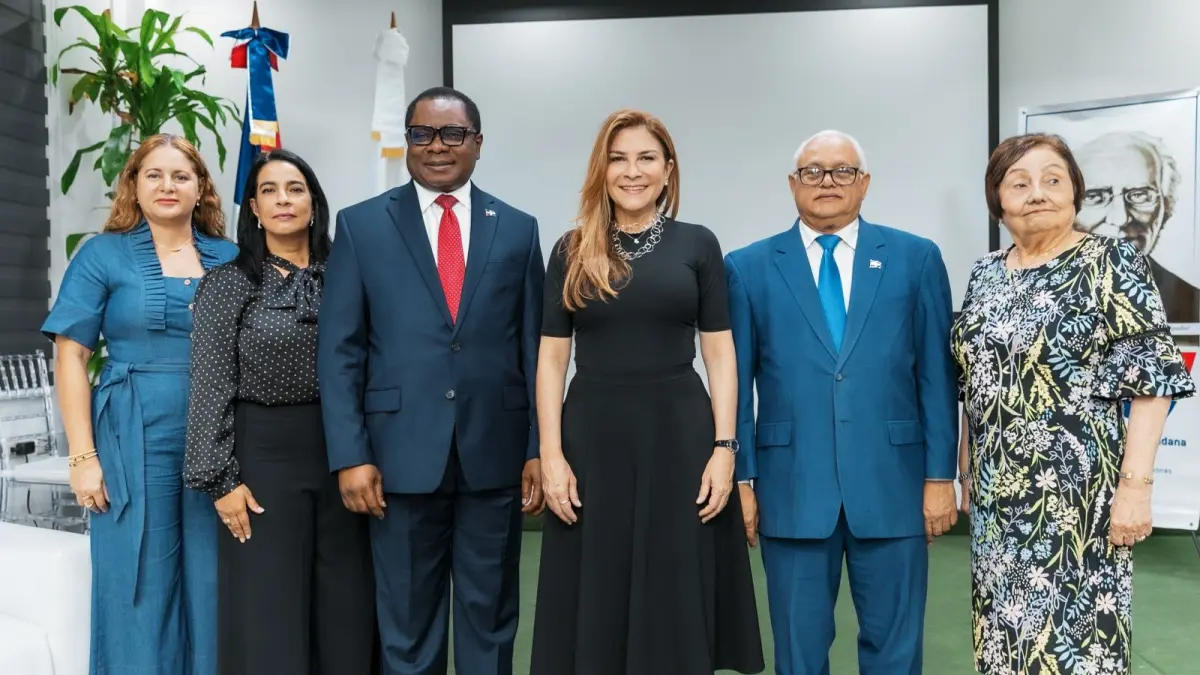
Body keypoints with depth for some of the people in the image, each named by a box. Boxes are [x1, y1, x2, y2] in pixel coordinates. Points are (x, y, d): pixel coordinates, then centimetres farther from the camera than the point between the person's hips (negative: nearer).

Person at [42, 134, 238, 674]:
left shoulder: (231, 259, 8)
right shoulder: (103, 254, 3)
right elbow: (71, 357, -1)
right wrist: (83, 457, -8)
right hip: (136, 442, -2)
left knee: (211, 587, 10)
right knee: (139, 590, 6)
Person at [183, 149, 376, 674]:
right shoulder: (227, 282, -2)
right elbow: (210, 388, -5)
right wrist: (221, 479, -10)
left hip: (340, 452, 3)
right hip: (264, 455, -3)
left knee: (346, 607, 9)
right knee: (267, 612, 4)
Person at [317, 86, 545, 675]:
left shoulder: (518, 229, 7)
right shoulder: (361, 225, 3)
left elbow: (535, 349, 6)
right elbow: (338, 351, -1)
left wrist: (539, 449, 2)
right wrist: (350, 454, -7)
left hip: (496, 453, 1)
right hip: (402, 454, -1)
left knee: (489, 617, 13)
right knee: (406, 621, 12)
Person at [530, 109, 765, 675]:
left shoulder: (697, 245, 4)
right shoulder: (573, 251, 6)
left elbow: (719, 352, 3)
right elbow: (552, 357, 4)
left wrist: (723, 447, -5)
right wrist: (551, 453, -5)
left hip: (679, 433, -1)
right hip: (592, 436, 1)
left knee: (675, 603, 7)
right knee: (595, 602, 8)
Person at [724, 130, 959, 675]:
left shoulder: (916, 258, 5)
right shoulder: (748, 267, 4)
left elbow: (937, 375, 3)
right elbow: (736, 382, 3)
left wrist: (940, 475, 0)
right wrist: (742, 479, 0)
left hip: (892, 484, 1)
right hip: (791, 487, 0)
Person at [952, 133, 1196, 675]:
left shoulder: (1112, 262, -7)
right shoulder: (985, 273, 9)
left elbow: (1150, 377, -12)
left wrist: (1135, 483, -18)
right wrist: (965, 468, 13)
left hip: (1076, 491, -5)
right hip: (997, 493, 6)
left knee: (1074, 629, 2)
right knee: (1006, 627, 14)